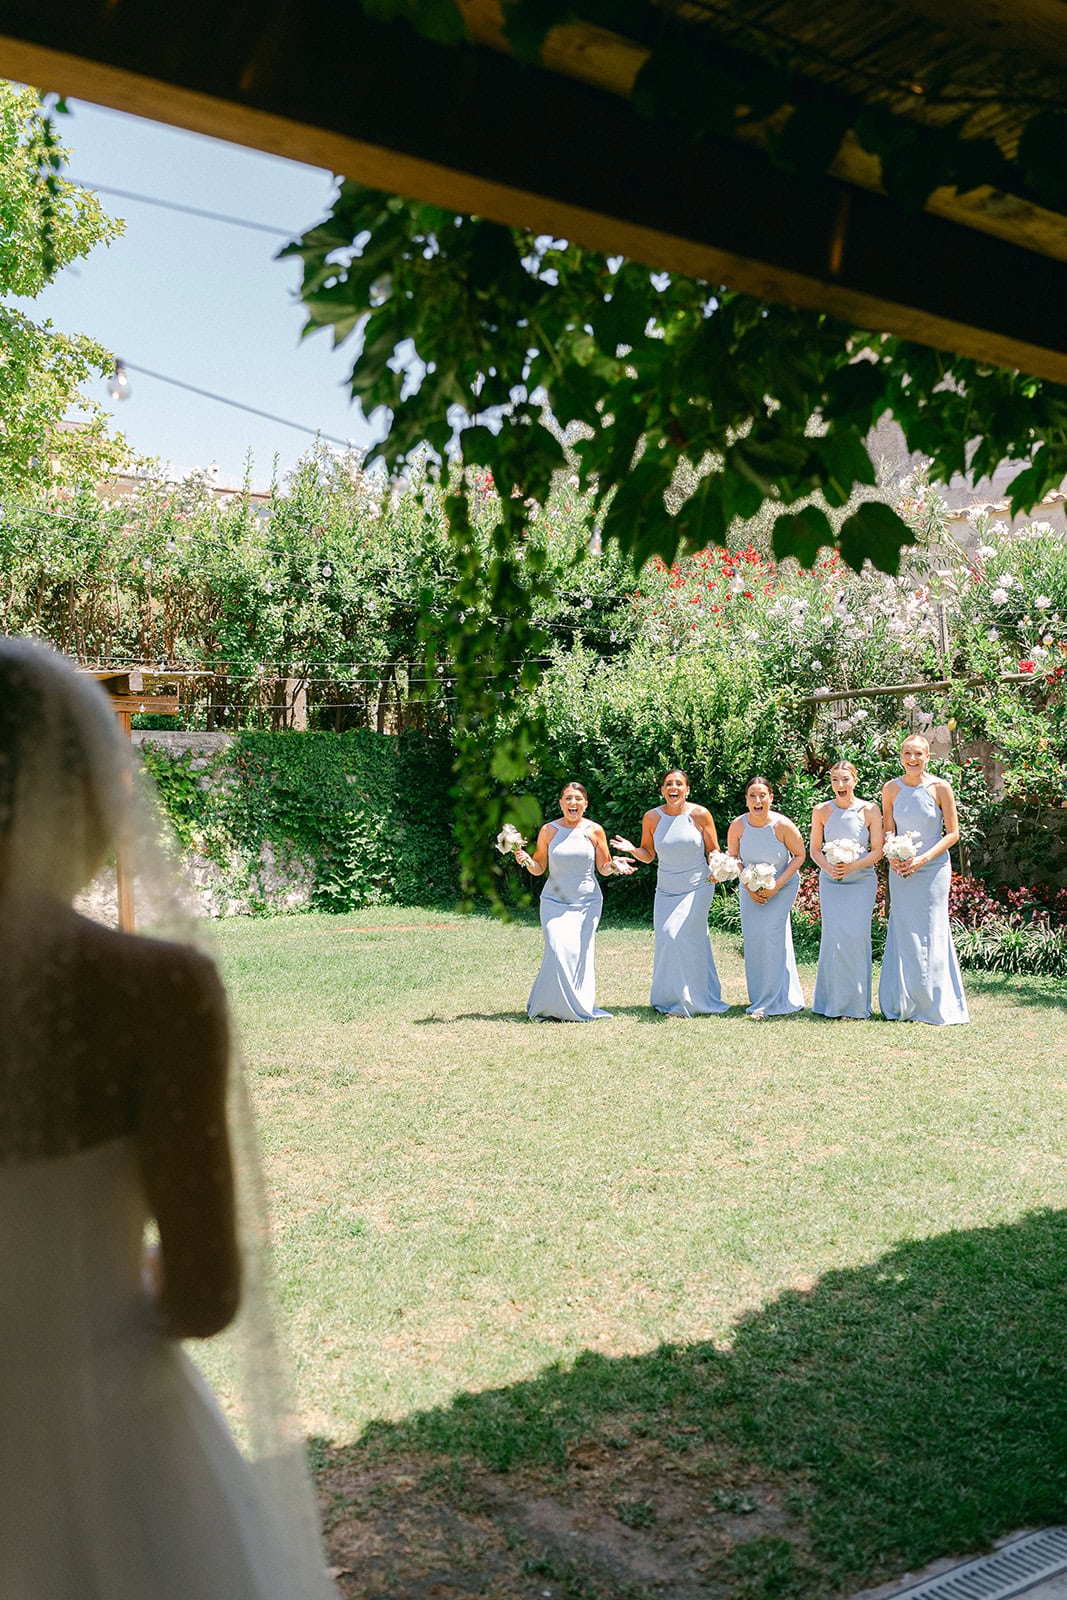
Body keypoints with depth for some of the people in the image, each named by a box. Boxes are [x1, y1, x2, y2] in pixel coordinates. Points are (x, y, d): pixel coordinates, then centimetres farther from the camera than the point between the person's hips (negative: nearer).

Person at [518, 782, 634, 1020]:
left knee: (580, 953, -6)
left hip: (586, 902, 0)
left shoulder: (594, 830, 2)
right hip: (555, 901, 0)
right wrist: (526, 861, -15)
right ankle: (552, 1006, 4)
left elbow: (603, 868, 7)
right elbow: (539, 868, 6)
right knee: (558, 951, -13)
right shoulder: (548, 830, 2)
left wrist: (614, 865, -14)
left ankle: (579, 1007, 11)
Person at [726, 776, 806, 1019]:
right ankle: (758, 996, 18)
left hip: (782, 887, -3)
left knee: (770, 932, -16)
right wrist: (748, 887, -10)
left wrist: (776, 885, -17)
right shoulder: (738, 826, -14)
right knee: (752, 937, 0)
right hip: (751, 888, 3)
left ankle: (772, 1001, -8)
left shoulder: (783, 826, -21)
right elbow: (733, 858, 1)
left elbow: (799, 855, -9)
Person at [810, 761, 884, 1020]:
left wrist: (853, 866, -15)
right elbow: (814, 849, 8)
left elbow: (877, 851, 0)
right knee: (833, 937, -6)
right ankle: (832, 1001, 7)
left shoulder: (869, 811, -1)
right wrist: (828, 867, -12)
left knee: (855, 936, -9)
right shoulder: (821, 811, 4)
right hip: (830, 882, 1)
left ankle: (855, 1003, 2)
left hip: (862, 881, -1)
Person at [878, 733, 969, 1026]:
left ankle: (935, 1007, 8)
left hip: (933, 868, -3)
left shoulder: (940, 788, -6)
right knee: (903, 933, 4)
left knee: (930, 933, -2)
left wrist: (923, 859, -15)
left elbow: (952, 833, -5)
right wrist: (892, 856, -11)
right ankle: (904, 1005, 14)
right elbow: (888, 831, 9)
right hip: (901, 870, 3)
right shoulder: (891, 789, 3)